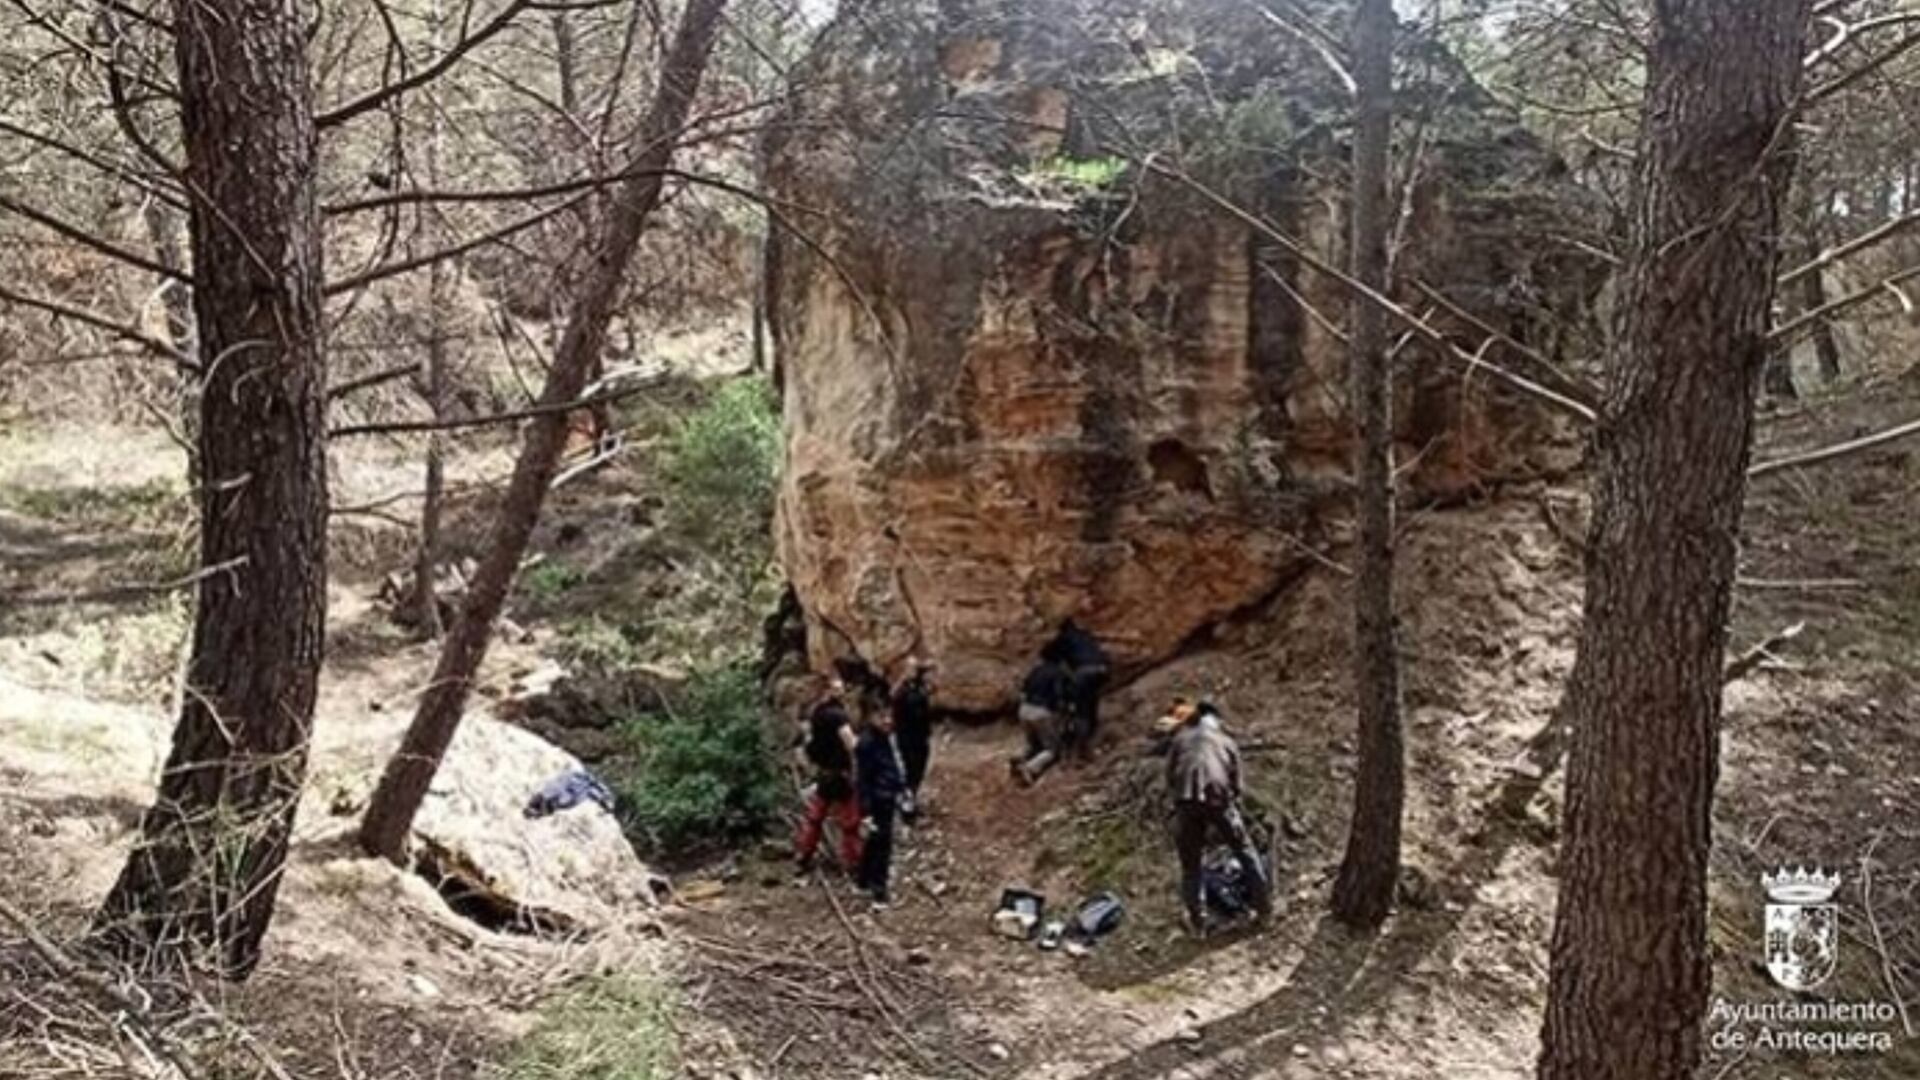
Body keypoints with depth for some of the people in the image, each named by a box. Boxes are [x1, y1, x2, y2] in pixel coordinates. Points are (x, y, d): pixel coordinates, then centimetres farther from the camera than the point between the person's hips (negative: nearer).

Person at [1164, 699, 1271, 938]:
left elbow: (1170, 779, 16)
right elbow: (1236, 783, 19)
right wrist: (1233, 811, 26)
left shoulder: (1179, 740, 22)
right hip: (1218, 799, 0)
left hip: (1186, 803, 0)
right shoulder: (1226, 741, 23)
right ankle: (1264, 906, 26)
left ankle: (1197, 923, 17)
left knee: (1190, 865, 13)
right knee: (1245, 850, 21)